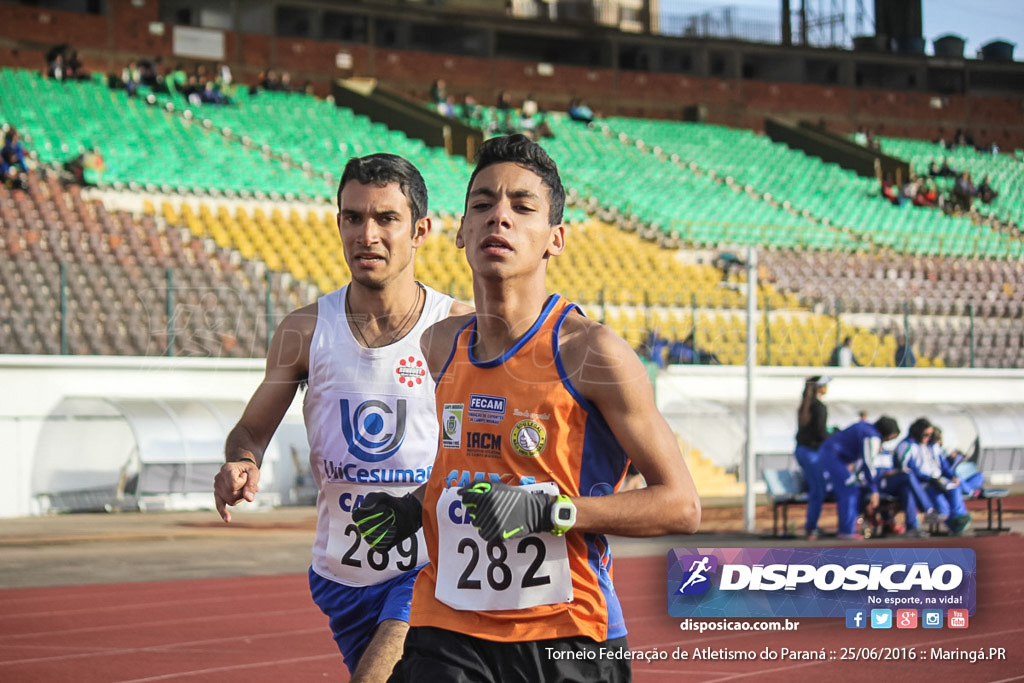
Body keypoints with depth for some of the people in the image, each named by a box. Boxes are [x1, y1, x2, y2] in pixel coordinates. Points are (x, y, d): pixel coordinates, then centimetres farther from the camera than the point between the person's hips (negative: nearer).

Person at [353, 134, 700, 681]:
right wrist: (417, 508, 7)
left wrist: (549, 511, -19)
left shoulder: (590, 351, -10)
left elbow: (680, 505, -10)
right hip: (448, 635, 3)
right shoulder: (440, 345, 8)